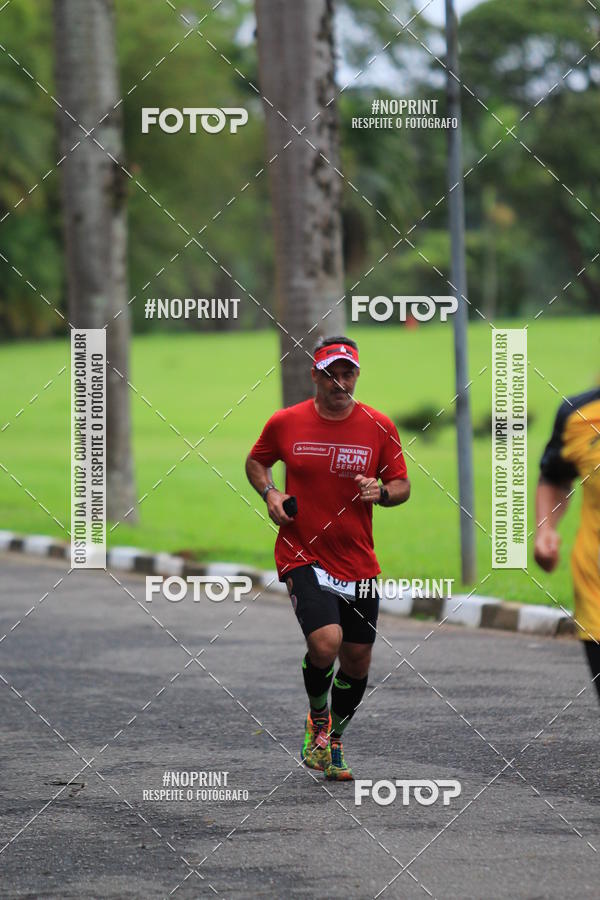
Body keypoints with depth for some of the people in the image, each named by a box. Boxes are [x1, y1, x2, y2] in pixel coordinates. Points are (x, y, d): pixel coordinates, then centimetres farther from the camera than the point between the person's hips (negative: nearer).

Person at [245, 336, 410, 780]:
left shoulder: (379, 427, 0)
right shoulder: (285, 423, -2)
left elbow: (402, 485, 7)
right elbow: (256, 461, 15)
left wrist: (382, 492, -14)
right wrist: (269, 493, -4)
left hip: (359, 564, 3)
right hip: (302, 556, -3)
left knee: (357, 662, 7)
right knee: (325, 642, -24)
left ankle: (333, 741, 33)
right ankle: (317, 715, 7)